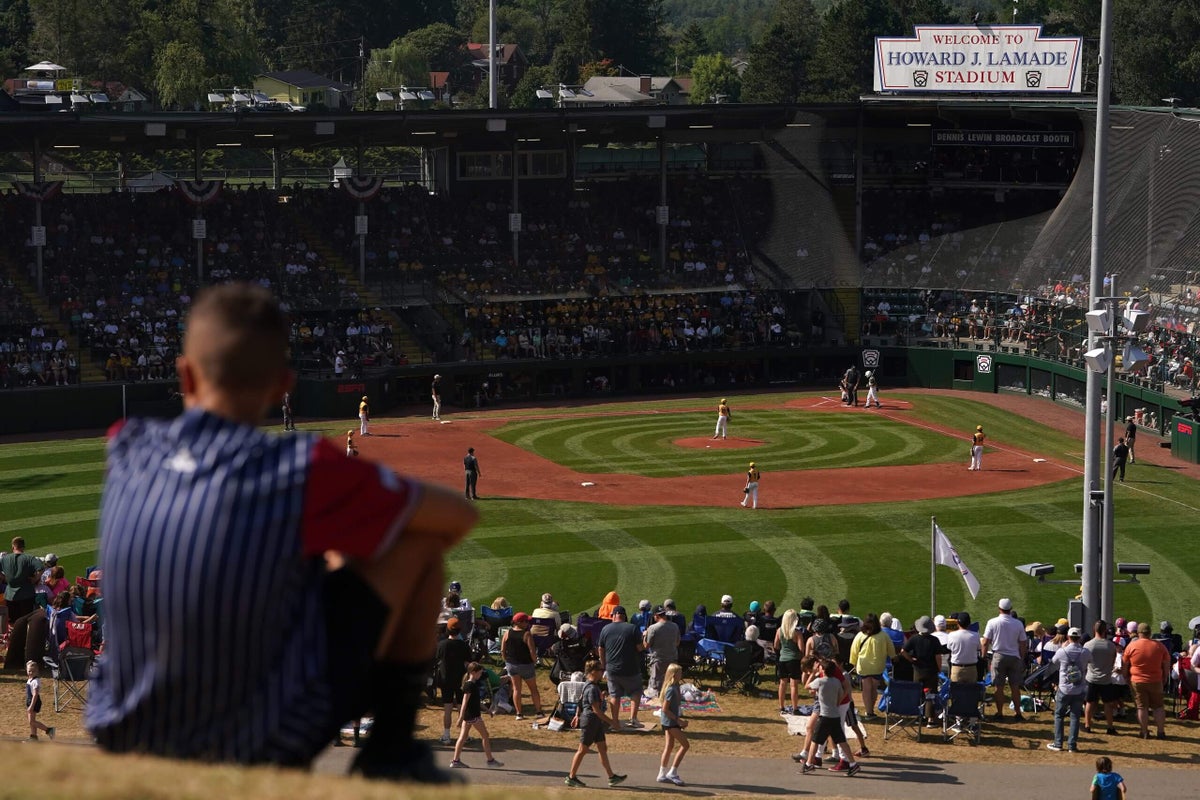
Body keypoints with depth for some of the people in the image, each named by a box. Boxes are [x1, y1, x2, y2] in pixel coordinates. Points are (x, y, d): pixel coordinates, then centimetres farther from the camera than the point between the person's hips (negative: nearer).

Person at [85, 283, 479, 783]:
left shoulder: (127, 450, -5)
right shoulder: (303, 473, -19)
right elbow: (459, 516, -1)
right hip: (269, 746, -5)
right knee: (421, 531, 6)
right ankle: (392, 750, 13)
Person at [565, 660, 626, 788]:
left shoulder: (596, 686, 10)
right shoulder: (592, 689, -21)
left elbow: (581, 702, 21)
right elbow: (596, 709, -25)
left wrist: (577, 716, 30)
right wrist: (611, 722, -23)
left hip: (597, 723, 10)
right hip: (590, 721, -10)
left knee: (603, 748, 11)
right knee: (583, 749, -2)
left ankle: (612, 777, 14)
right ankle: (571, 777, 6)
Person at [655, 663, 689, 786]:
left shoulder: (676, 687, 8)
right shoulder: (671, 690, -21)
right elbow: (665, 709, -21)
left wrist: (680, 719, 13)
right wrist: (678, 720, -18)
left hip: (671, 721, 9)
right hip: (671, 722, -9)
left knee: (669, 747, 12)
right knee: (684, 745, -5)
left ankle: (662, 774, 17)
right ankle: (673, 772, -2)